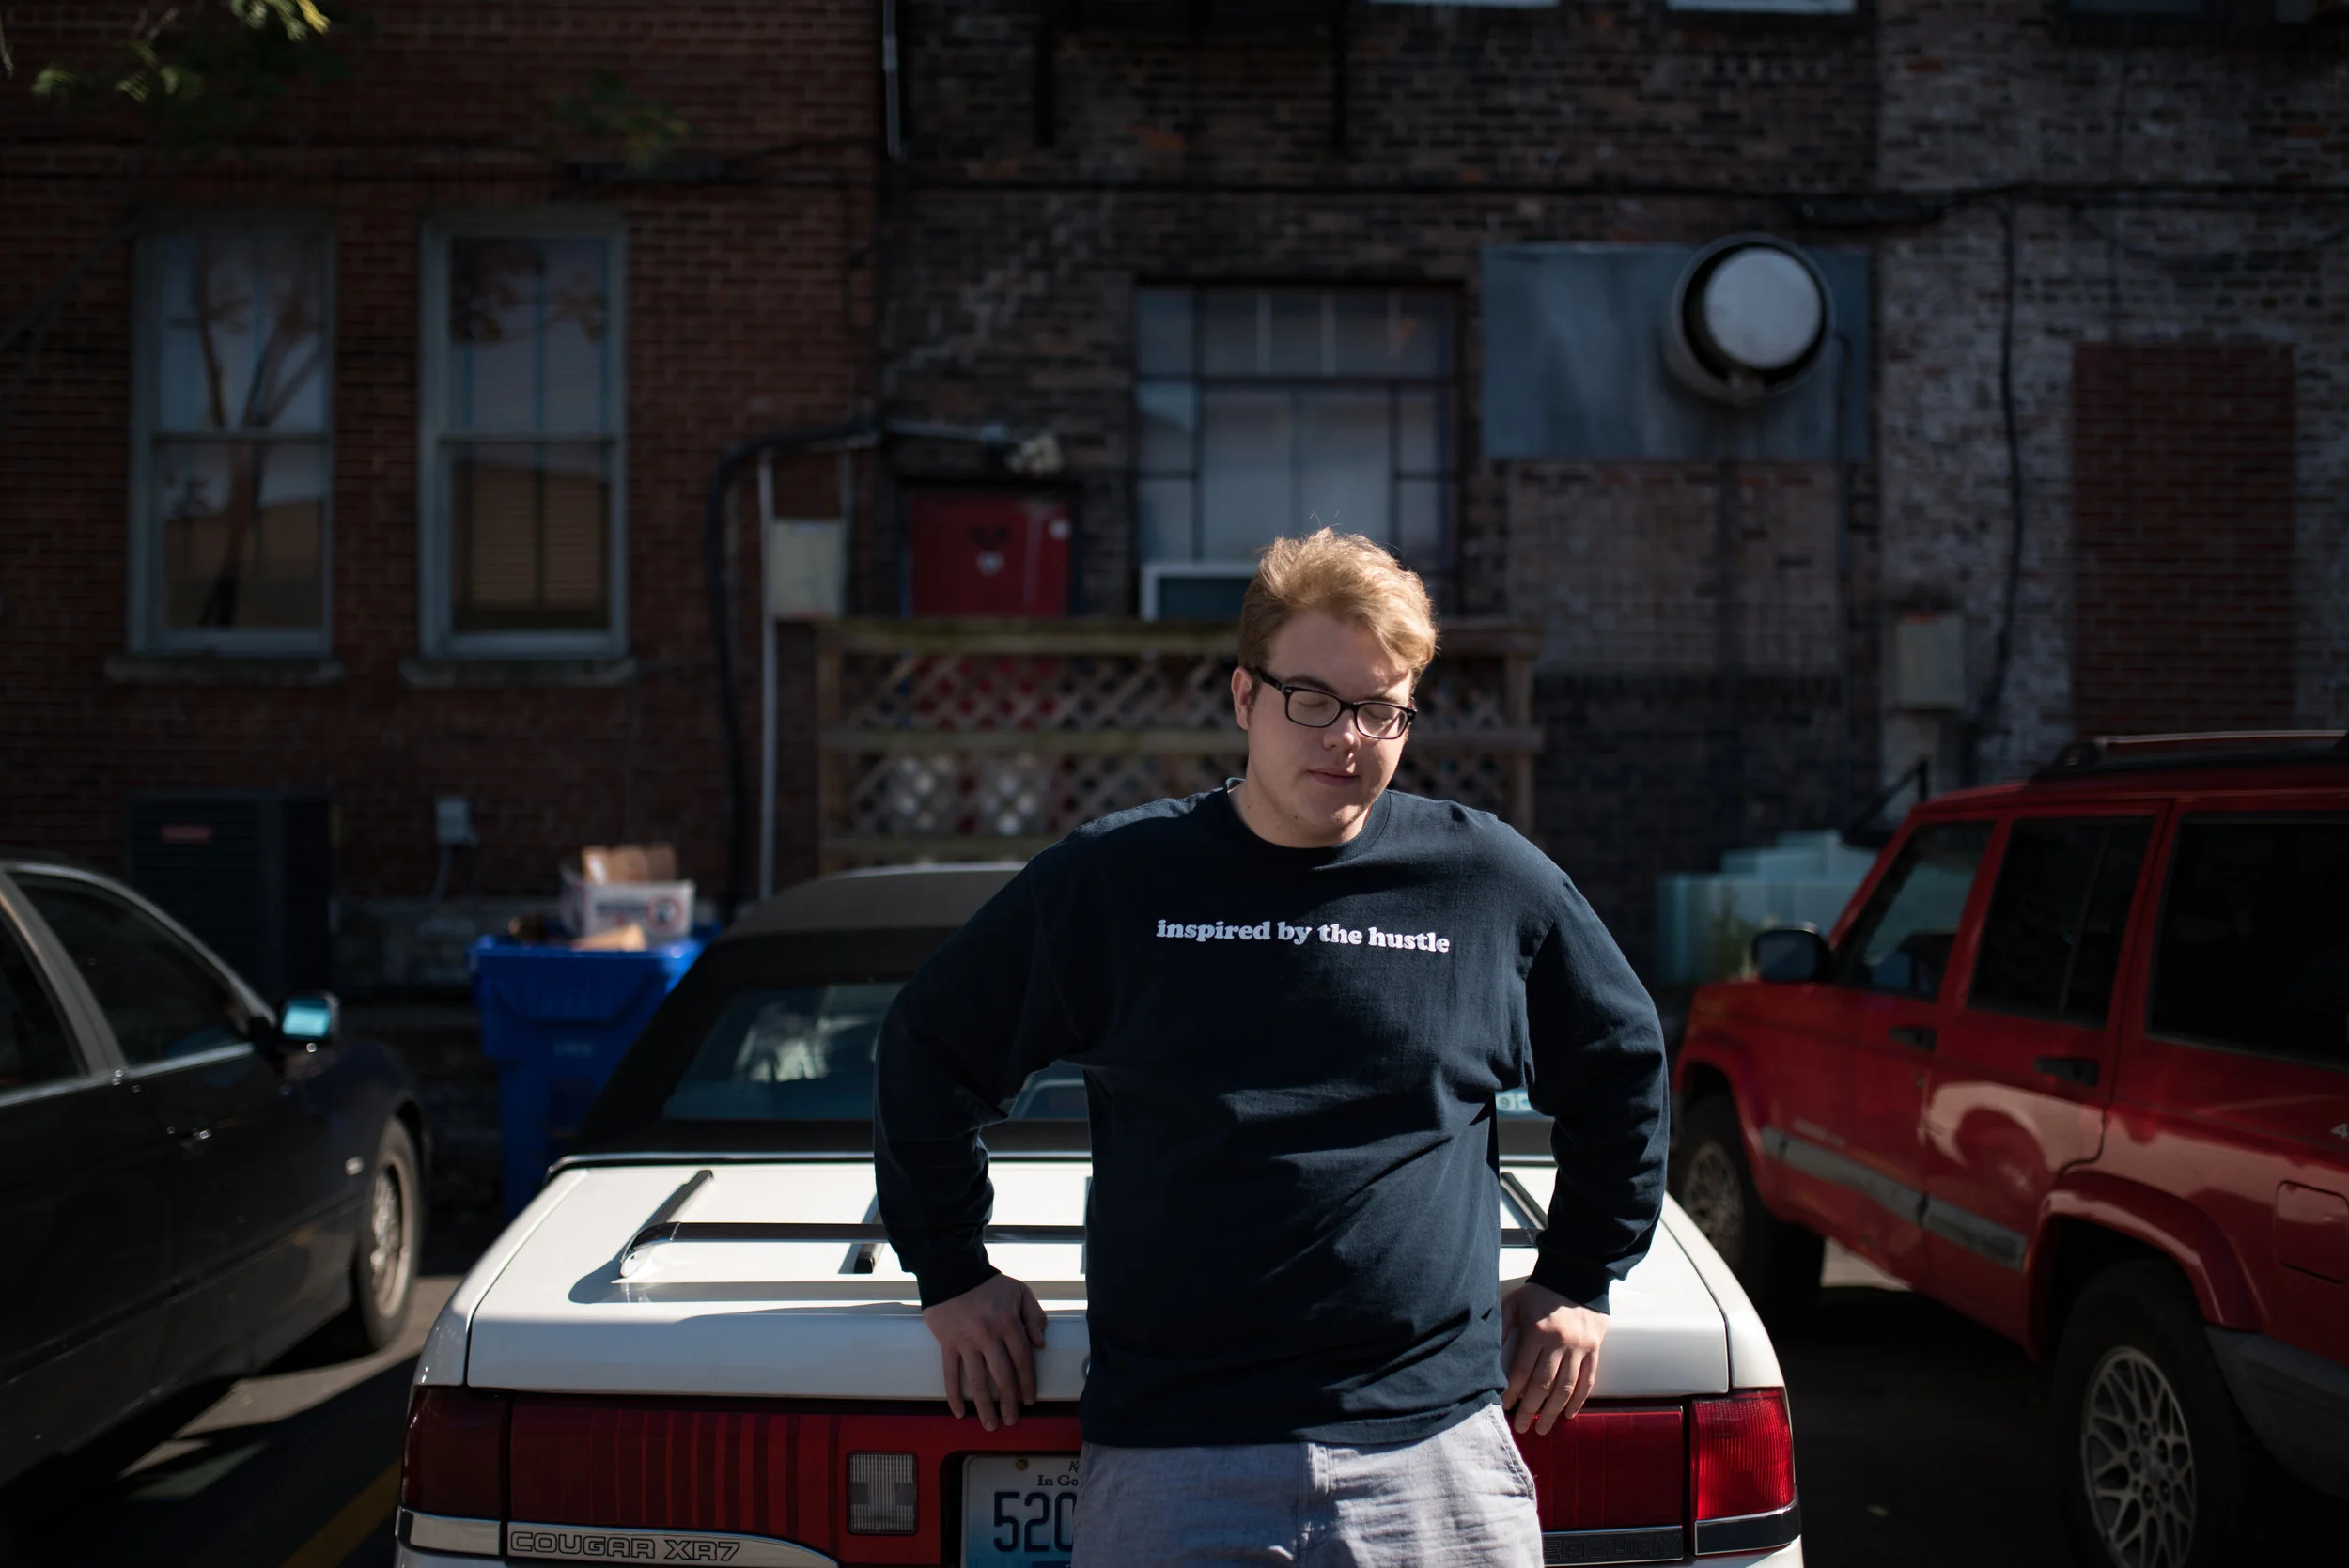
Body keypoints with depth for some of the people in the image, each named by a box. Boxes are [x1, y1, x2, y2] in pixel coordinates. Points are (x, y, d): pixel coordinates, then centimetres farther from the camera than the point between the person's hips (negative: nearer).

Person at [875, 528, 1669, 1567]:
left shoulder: (1491, 880, 4)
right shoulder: (1112, 878, 2)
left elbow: (1623, 1065, 19)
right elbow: (926, 1054, 13)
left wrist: (1579, 1280, 16)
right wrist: (952, 1275, 13)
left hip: (1436, 1452, 1)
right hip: (1169, 1464, 0)